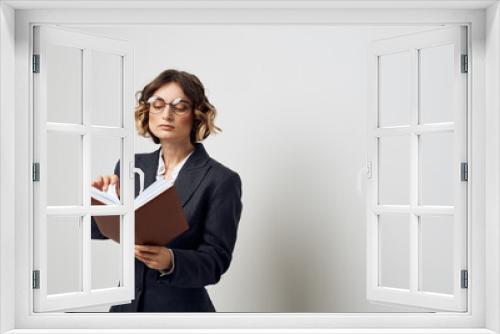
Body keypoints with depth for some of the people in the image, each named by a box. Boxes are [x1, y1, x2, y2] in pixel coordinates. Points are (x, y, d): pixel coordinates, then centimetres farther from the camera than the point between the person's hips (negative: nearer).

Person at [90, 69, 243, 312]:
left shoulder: (221, 180, -12)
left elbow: (215, 260, -14)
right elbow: (97, 229, 1)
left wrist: (170, 261, -32)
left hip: (181, 309, -4)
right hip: (126, 305, 4)